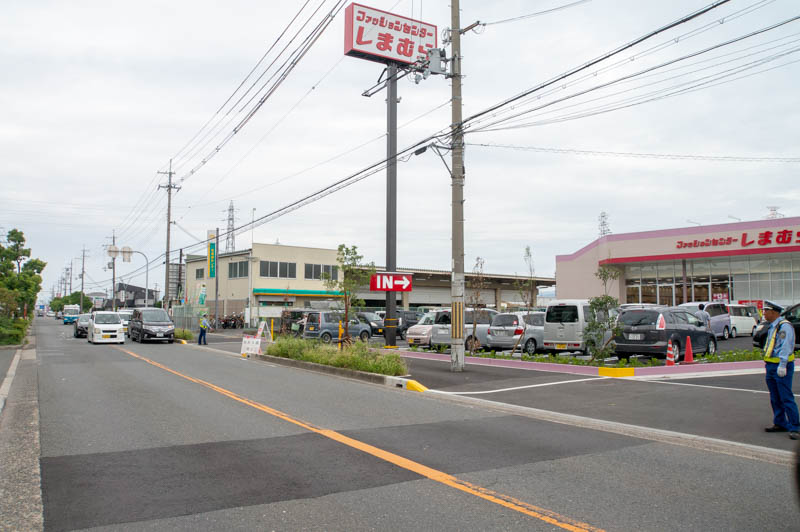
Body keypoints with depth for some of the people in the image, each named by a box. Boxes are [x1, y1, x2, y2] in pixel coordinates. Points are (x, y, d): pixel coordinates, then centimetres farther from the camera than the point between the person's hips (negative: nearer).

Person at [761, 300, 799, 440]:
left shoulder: (784, 326, -14)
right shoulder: (773, 327, 16)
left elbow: (786, 347, -20)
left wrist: (782, 366, -24)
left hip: (781, 367, -10)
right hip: (771, 366, 10)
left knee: (786, 398, -8)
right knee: (775, 398, 13)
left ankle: (794, 428, -4)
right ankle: (780, 423, 22)